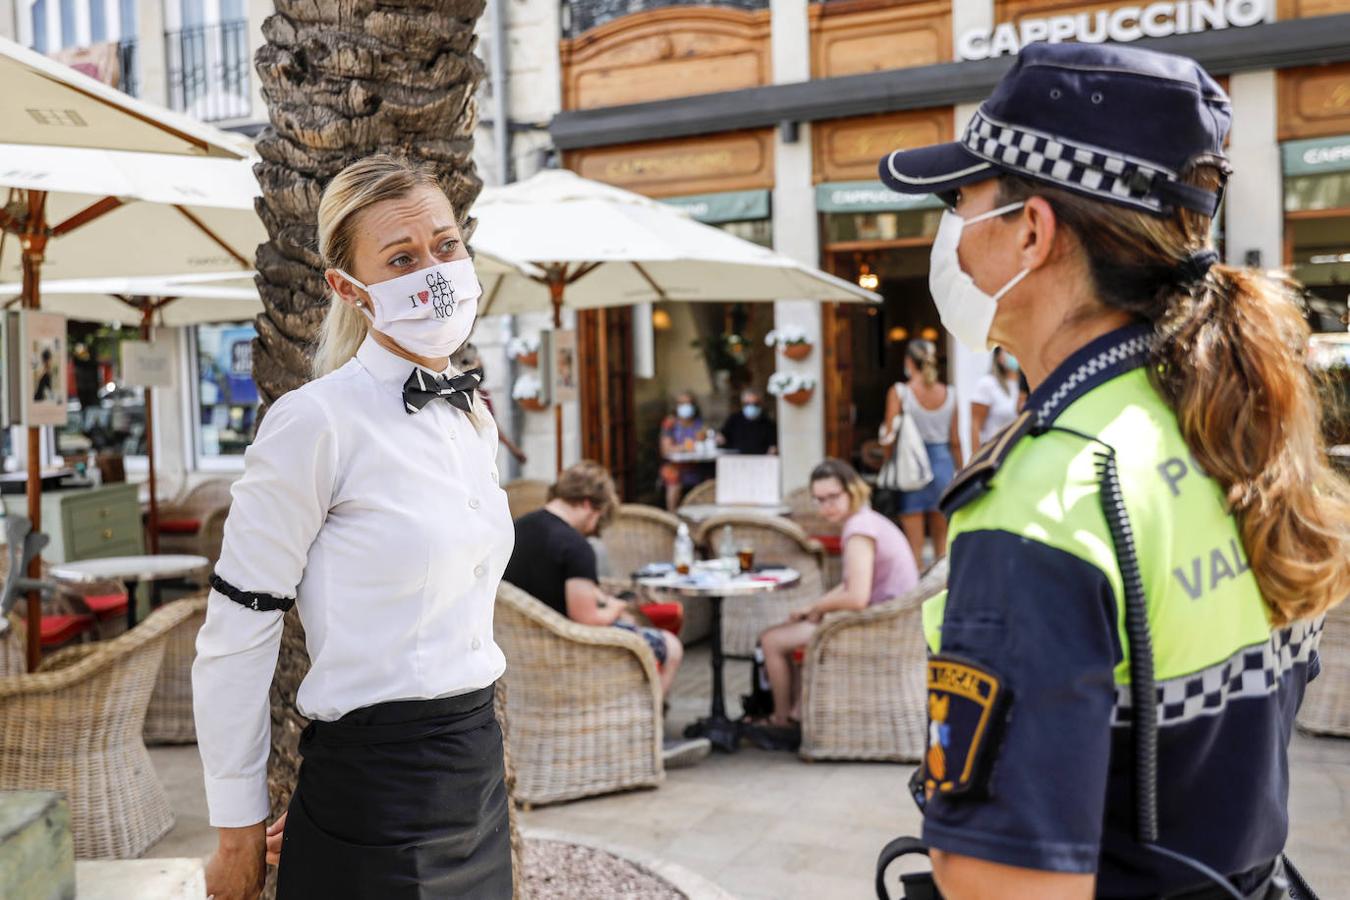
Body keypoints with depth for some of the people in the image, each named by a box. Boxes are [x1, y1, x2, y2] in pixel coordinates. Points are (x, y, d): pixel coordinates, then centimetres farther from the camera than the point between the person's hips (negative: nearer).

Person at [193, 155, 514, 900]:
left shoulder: (473, 419, 6)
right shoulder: (316, 421, -15)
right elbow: (235, 635, -13)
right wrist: (238, 836, -7)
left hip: (478, 773, 7)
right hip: (376, 800, -7)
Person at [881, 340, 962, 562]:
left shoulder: (899, 392, -7)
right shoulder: (949, 393, 2)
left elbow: (888, 435, -11)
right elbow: (955, 441, 5)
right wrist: (960, 472, 14)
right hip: (943, 462, 3)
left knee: (914, 544, 3)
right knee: (943, 543, 15)